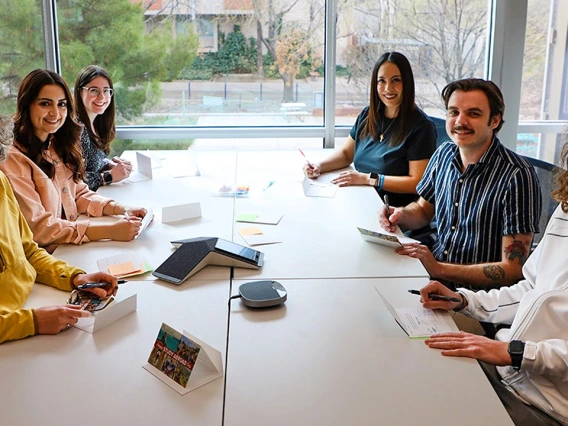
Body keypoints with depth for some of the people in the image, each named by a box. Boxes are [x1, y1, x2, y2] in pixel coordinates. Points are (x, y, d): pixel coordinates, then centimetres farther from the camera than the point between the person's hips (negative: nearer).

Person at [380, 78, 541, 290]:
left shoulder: (517, 176, -19)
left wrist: (439, 269, -26)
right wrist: (401, 214, -4)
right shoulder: (444, 154, 2)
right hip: (433, 270, 7)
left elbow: (513, 270, -18)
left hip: (478, 293, -6)